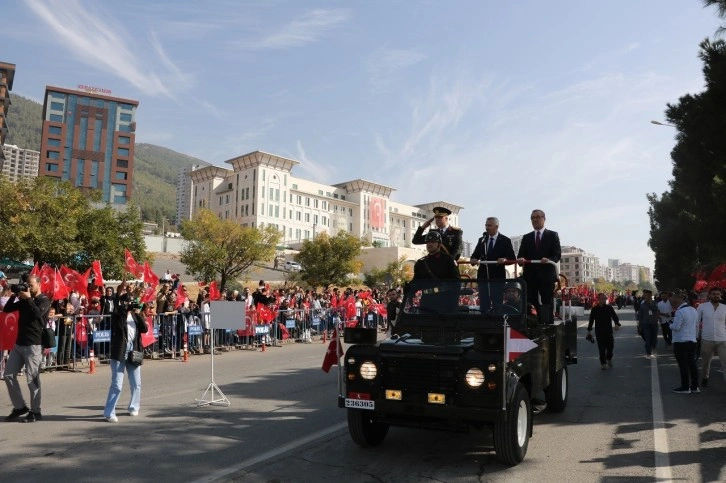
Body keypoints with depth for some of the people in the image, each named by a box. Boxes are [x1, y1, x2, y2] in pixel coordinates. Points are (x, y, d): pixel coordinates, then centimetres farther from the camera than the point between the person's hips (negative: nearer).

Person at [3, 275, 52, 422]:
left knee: (32, 379, -4)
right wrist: (15, 295, 1)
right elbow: (6, 309, 12)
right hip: (19, 343, 7)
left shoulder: (44, 300, -5)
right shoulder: (24, 299, 15)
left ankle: (35, 411, 6)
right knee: (9, 374, 7)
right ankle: (19, 407, 18)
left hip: (34, 345, -7)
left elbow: (37, 313, -23)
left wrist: (28, 299, -14)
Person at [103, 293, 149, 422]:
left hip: (134, 351, 5)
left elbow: (145, 329, 3)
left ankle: (134, 407, 30)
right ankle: (109, 413, 4)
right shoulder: (117, 314, 0)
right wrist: (127, 308, -17)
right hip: (120, 352, -5)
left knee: (136, 383, 13)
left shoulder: (134, 315, 13)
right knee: (117, 385, -6)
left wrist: (138, 314, -6)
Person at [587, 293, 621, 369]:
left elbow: (615, 316, 3)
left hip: (609, 331, 1)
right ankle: (603, 363, 11)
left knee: (610, 346, 5)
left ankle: (609, 359, 32)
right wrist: (589, 330, 8)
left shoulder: (609, 308, 2)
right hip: (599, 332, -1)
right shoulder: (594, 309, 0)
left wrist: (617, 324, -16)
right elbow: (591, 320, 7)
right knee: (602, 348, 0)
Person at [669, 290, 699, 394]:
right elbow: (697, 326, 16)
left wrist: (670, 324, 1)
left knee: (683, 365, 1)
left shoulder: (680, 312, -18)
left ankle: (685, 387, 8)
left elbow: (676, 327, -19)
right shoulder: (693, 310, 9)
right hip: (692, 341, 8)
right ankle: (695, 387, 18)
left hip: (680, 342, -8)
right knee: (692, 364, 13)